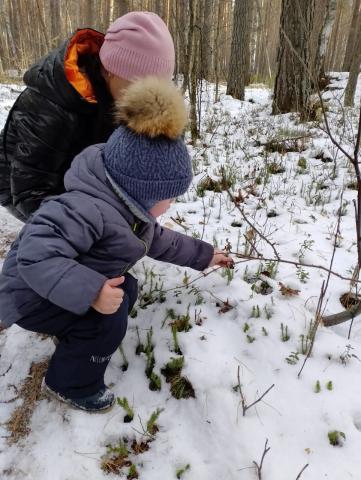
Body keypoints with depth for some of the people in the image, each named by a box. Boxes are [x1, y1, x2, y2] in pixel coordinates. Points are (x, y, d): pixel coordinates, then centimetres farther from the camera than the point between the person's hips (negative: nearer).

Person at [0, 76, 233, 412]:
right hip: (33, 295, -9)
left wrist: (203, 255, 17)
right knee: (107, 319, -24)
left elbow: (157, 240, 13)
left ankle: (75, 339, 33)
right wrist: (90, 291, -49)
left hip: (68, 290, 9)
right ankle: (72, 384, 3)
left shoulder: (128, 206, -2)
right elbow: (35, 254, -43)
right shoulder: (87, 208, -36)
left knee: (126, 290, 14)